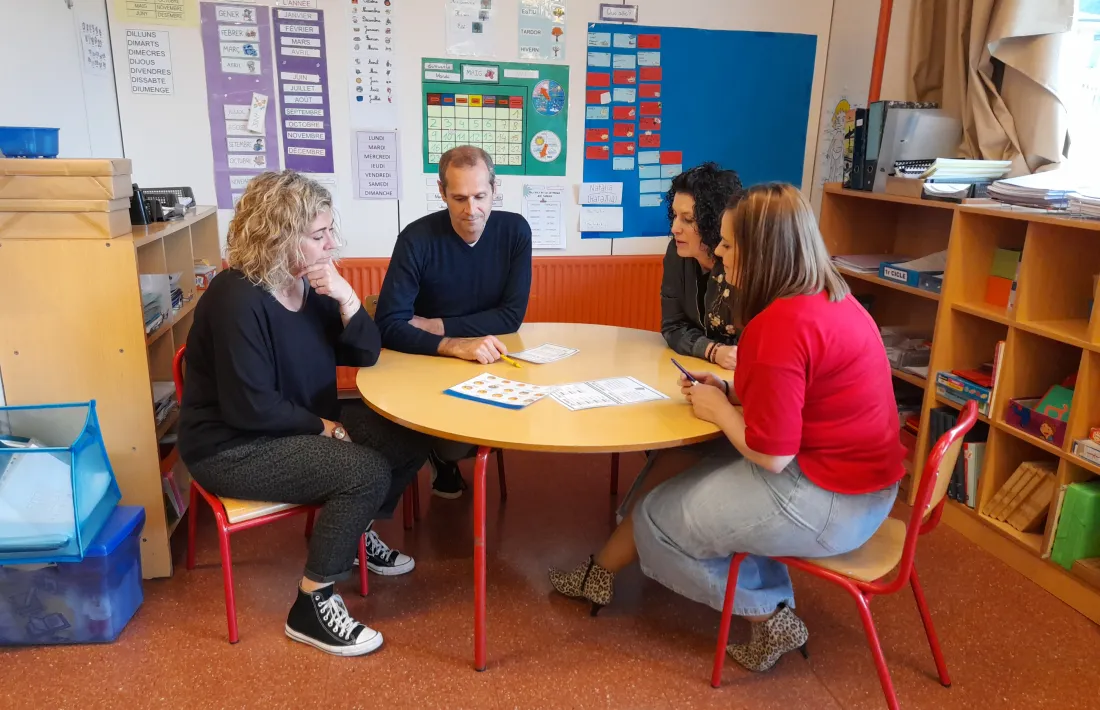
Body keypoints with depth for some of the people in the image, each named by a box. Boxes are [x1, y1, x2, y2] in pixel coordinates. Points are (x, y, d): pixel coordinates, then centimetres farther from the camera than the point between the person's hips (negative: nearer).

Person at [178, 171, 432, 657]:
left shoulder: (310, 282, 0)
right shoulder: (238, 299, -24)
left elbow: (366, 354, 1)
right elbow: (249, 407, -25)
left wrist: (345, 298, -16)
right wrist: (322, 426, -13)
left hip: (302, 427, 8)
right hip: (231, 448, -8)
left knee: (410, 440, -2)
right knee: (367, 472, -25)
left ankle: (354, 533, 22)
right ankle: (312, 606, -8)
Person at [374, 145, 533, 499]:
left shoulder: (515, 230, -6)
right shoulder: (417, 238, -14)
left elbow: (512, 315, -9)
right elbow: (389, 325, -22)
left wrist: (438, 327, -16)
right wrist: (452, 345, -37)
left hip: (494, 363, 3)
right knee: (455, 438, -28)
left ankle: (447, 452, 10)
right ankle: (444, 454, 12)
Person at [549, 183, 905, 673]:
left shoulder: (781, 325, -26)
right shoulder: (830, 298, 6)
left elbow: (770, 454, -25)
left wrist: (719, 410, -7)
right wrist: (732, 392, 5)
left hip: (824, 500, -10)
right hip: (858, 482, 10)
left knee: (657, 518, 4)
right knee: (676, 473, 14)